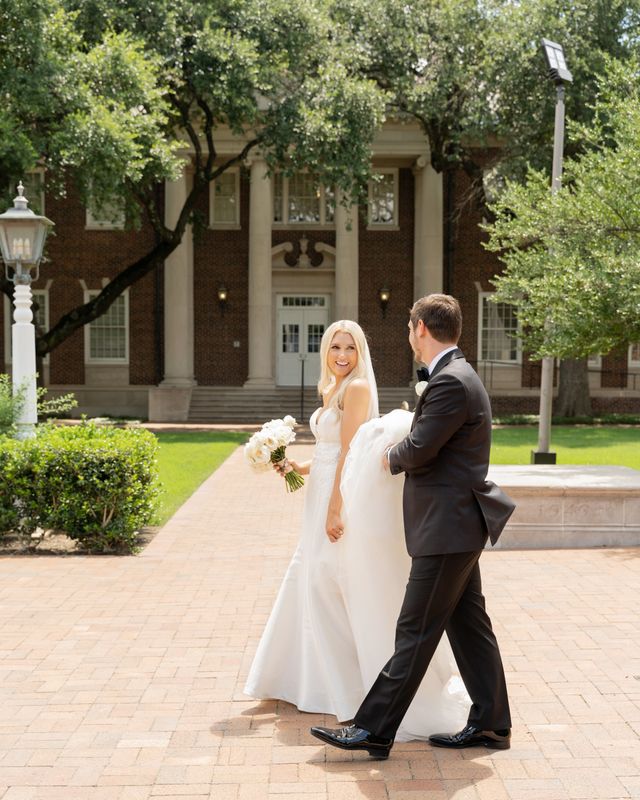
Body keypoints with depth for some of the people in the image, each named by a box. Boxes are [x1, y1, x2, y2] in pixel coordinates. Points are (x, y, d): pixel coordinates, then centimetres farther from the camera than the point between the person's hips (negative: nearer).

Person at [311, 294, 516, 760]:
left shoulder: (450, 382, -19)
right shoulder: (459, 375, 14)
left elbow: (418, 451, -20)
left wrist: (391, 457, -1)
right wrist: (405, 455, 8)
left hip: (447, 529, -10)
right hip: (458, 527, 10)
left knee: (415, 633, -6)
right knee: (468, 626, 13)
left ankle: (374, 731, -2)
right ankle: (490, 725, 20)